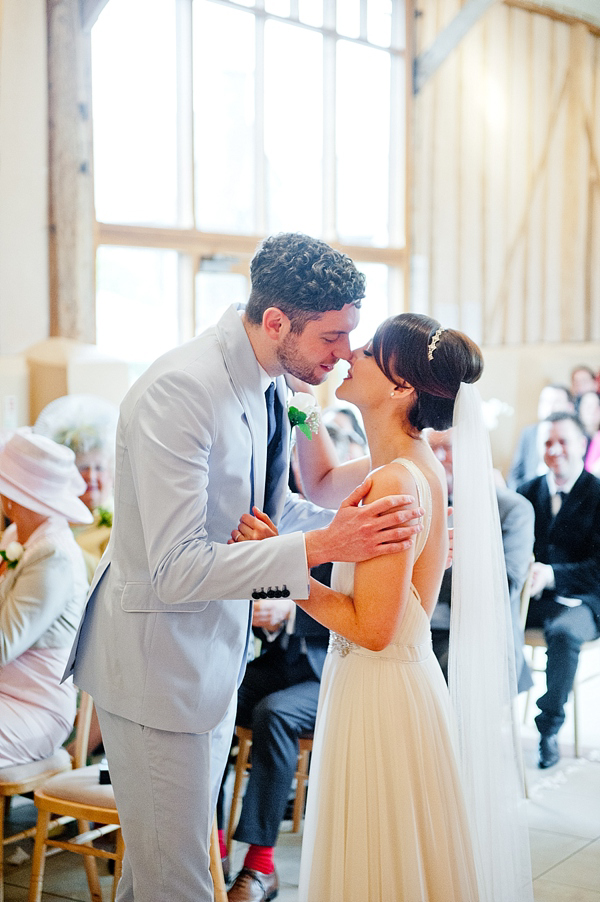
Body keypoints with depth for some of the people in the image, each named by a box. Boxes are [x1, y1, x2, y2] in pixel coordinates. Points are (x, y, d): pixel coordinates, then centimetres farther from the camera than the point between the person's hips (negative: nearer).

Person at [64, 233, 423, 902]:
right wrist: (321, 546, -34)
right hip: (158, 657, -9)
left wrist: (359, 529, -3)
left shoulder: (269, 382, 1)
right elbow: (176, 569, -31)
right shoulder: (179, 390, -27)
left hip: (213, 647, 9)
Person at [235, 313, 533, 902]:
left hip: (380, 692, -9)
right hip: (377, 682, 9)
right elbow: (321, 483, 25)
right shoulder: (408, 466, 5)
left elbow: (372, 627, -23)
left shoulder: (397, 482, -23)